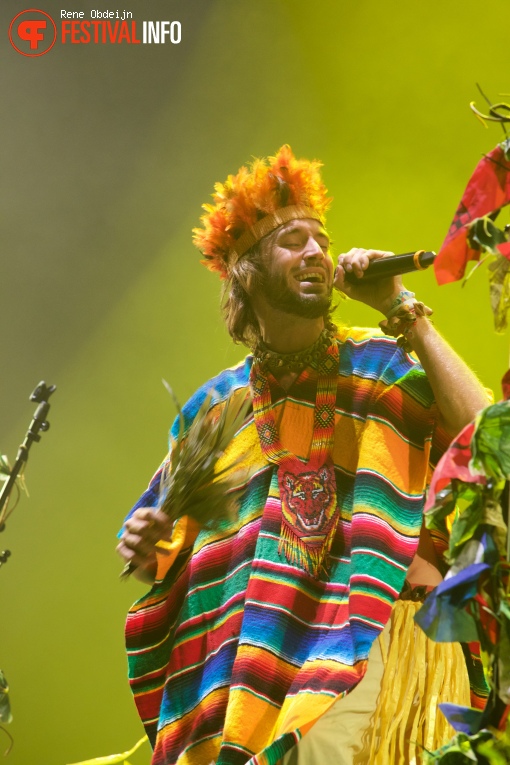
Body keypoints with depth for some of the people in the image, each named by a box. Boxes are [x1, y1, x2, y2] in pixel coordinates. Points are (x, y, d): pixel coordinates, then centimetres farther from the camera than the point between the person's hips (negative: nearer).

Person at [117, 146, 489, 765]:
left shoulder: (382, 365, 5)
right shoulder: (217, 405, 13)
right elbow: (173, 562, 19)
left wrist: (401, 311, -9)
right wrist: (147, 555, -4)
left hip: (368, 638, -3)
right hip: (243, 656, 3)